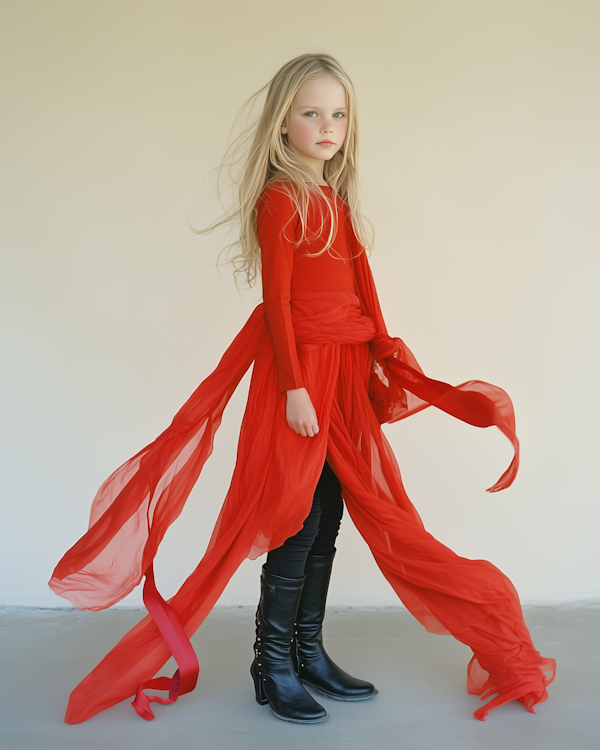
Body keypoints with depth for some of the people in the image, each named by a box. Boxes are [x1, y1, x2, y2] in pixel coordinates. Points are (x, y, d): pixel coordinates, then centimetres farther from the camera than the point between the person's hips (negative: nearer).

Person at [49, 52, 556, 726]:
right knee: (298, 521, -3)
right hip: (299, 369, -8)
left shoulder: (337, 198, 14)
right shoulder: (280, 199, -9)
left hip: (345, 370, 8)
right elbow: (277, 300, -13)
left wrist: (383, 356, 12)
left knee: (328, 518, 12)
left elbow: (361, 286, 14)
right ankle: (272, 669, 12)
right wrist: (295, 387, -17)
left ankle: (309, 653, 26)